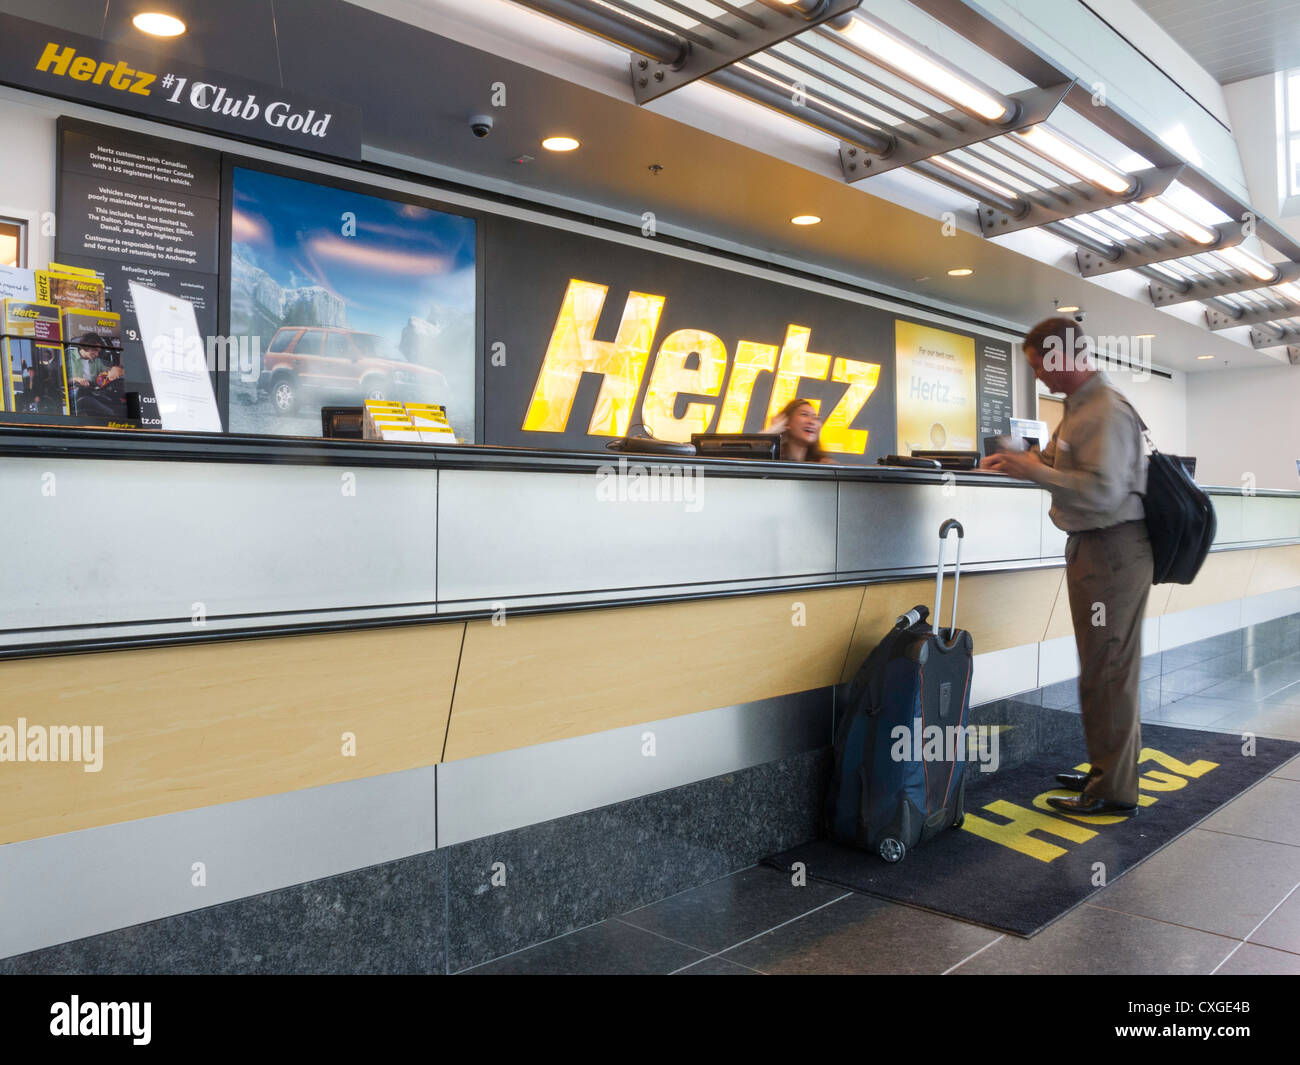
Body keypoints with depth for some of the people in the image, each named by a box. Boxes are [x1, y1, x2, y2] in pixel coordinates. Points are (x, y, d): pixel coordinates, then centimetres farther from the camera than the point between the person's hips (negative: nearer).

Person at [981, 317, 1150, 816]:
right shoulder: (1079, 407, 14)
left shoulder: (1106, 412, -17)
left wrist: (1036, 471, -19)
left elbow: (1102, 491, -25)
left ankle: (1114, 790, 7)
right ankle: (1106, 769, 28)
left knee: (1107, 671, -3)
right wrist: (1023, 461, 8)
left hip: (1111, 551, -10)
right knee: (1103, 667, 16)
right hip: (1092, 548, 10)